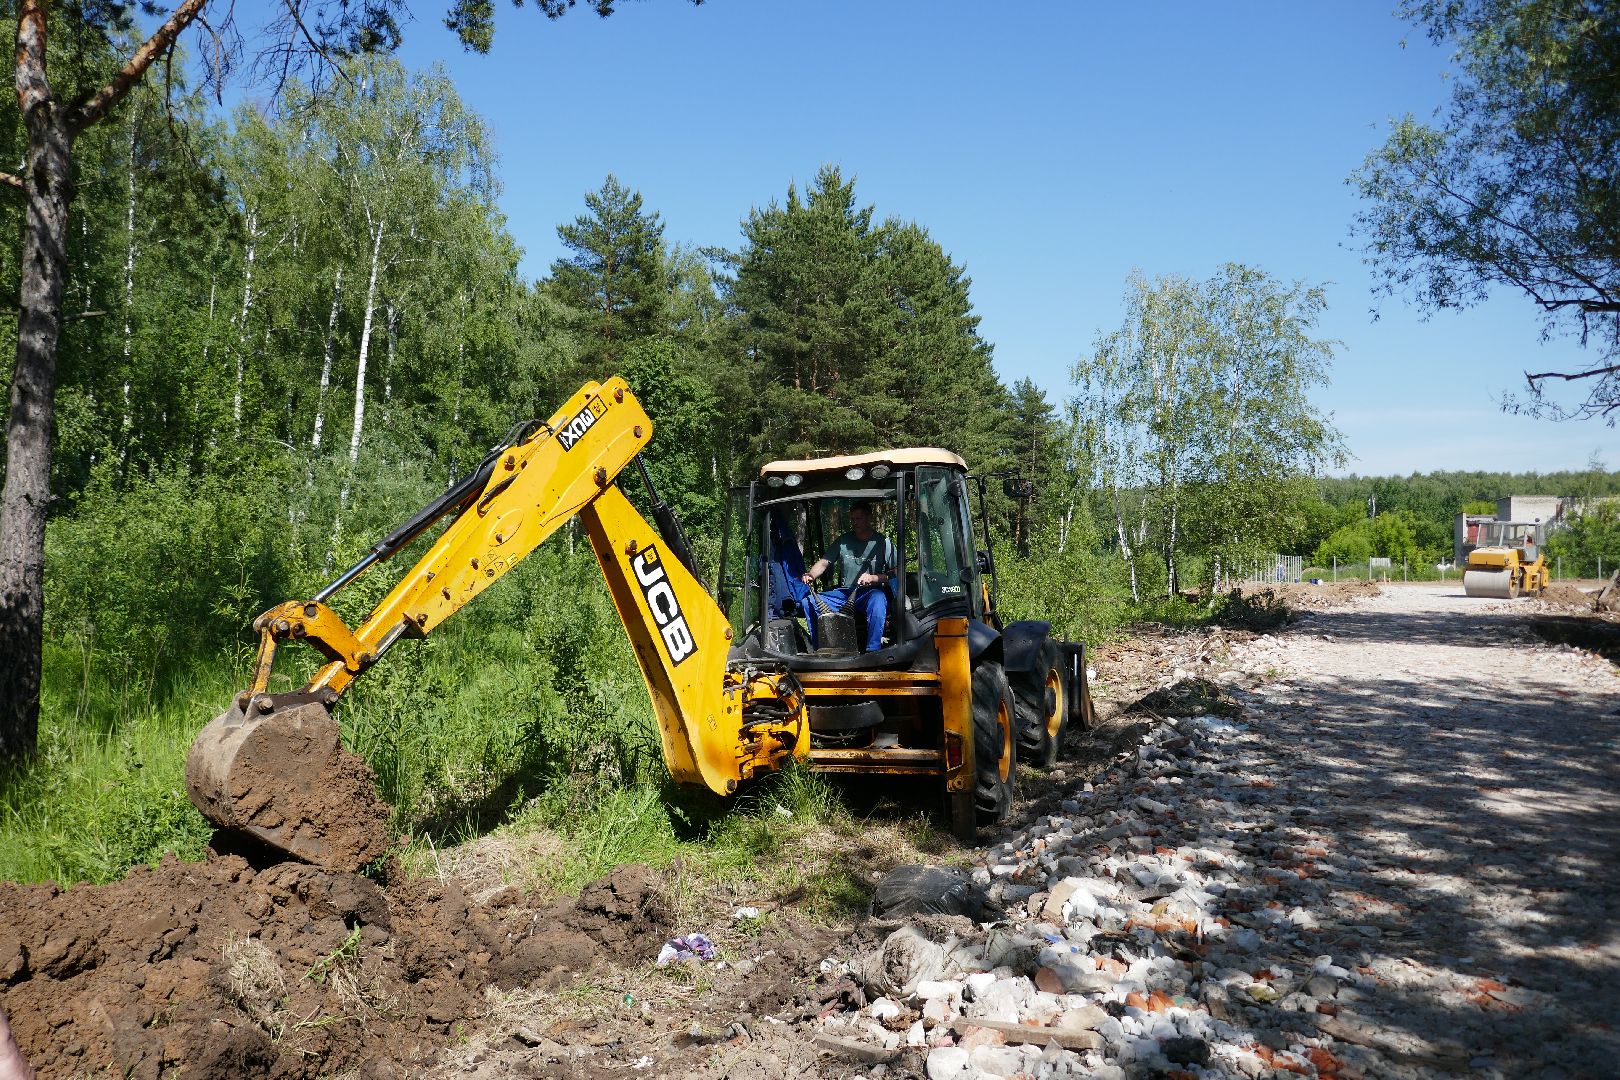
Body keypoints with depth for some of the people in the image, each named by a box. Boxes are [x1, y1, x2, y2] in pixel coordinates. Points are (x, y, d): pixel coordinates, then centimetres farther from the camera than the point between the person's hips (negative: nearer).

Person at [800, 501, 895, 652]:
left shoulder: (883, 542, 1)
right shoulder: (842, 541, 11)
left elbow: (895, 573, -4)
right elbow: (823, 563, 7)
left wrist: (873, 578, -20)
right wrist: (810, 575, -14)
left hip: (871, 592, -4)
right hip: (844, 593, 4)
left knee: (878, 601, -40)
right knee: (808, 601, -15)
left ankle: (872, 652, -35)